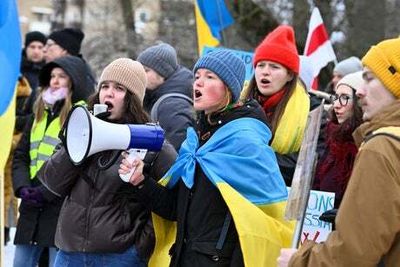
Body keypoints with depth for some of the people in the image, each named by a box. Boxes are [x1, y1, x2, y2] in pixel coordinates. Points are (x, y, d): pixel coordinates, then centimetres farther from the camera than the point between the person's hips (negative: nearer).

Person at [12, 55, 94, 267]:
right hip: (31, 207, 7)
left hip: (63, 205, -7)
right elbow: (20, 155, 15)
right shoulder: (40, 112, 17)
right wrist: (22, 187, -3)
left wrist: (46, 192, -16)